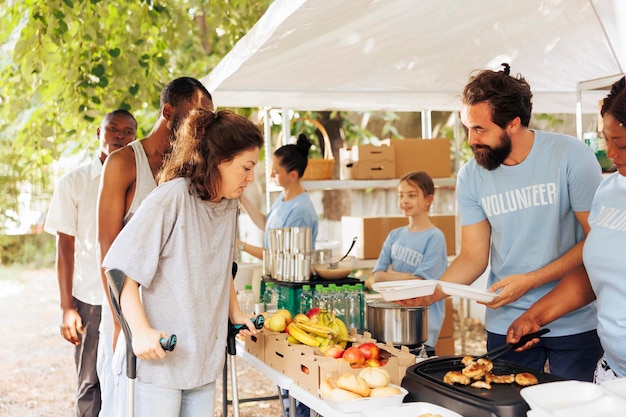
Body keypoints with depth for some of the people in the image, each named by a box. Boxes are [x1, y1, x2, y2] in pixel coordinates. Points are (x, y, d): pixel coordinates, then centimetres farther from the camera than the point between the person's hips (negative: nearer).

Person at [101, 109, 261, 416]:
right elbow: (120, 268, -17)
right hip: (160, 355, -7)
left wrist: (235, 313, 13)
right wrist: (141, 331, -23)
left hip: (206, 355, 7)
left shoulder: (230, 205, 7)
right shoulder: (171, 198, -17)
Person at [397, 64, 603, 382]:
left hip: (574, 323, -2)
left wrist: (530, 280, -19)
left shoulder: (571, 156, -13)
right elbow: (473, 256, 1)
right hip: (506, 324, 2)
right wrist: (433, 291, -18)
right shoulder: (471, 176, -3)